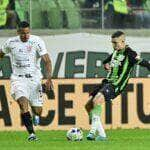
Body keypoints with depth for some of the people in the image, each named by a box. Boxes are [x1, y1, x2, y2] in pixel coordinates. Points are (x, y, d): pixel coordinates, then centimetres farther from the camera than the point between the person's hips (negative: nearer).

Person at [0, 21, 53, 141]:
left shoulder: (37, 41, -8)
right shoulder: (10, 43, -1)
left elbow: (47, 61, -12)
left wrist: (49, 78, -23)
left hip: (34, 78, 0)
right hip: (18, 79, 0)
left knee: (37, 110, 5)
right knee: (23, 103, -26)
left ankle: (36, 115, 45)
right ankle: (31, 134, -28)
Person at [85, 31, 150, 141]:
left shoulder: (129, 54, -8)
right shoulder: (116, 52, 15)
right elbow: (106, 62, 31)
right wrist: (106, 65, 9)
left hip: (116, 85, -9)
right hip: (107, 82, 9)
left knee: (96, 101, -31)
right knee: (88, 106, 4)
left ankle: (93, 131, -27)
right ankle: (101, 135, 8)